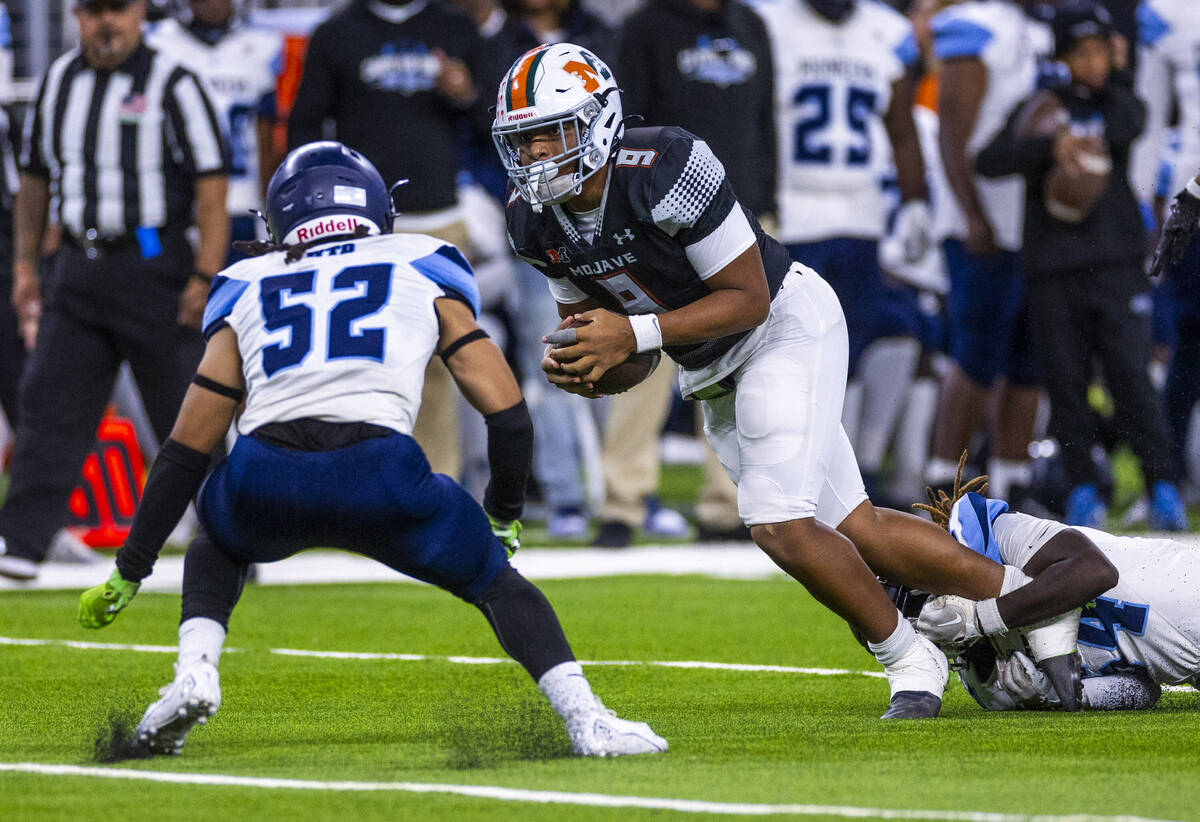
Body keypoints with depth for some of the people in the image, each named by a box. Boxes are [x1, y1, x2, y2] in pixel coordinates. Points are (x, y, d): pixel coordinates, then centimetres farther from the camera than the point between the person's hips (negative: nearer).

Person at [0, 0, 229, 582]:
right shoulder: (58, 82, 10)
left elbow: (211, 187, -9)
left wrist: (205, 277, -15)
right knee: (49, 400, -3)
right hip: (79, 270, 5)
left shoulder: (172, 85, -7)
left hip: (154, 267, -5)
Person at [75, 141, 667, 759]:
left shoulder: (247, 293, 27)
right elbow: (507, 414, 18)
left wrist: (131, 568, 34)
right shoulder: (426, 274, 24)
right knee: (495, 581, 21)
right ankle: (585, 720, 4)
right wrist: (505, 514, 36)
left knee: (218, 545, 36)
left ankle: (194, 671, 11)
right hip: (379, 472, -2)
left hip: (265, 486, 2)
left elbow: (188, 450, 26)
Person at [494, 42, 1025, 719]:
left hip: (784, 324, -7)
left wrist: (633, 335, -32)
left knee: (781, 524, -20)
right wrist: (577, 362, -15)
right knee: (854, 530, 5)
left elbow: (749, 299, -24)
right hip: (712, 369, 7)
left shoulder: (662, 172, -30)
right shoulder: (533, 218, -7)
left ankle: (909, 657, 0)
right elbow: (585, 309, 9)